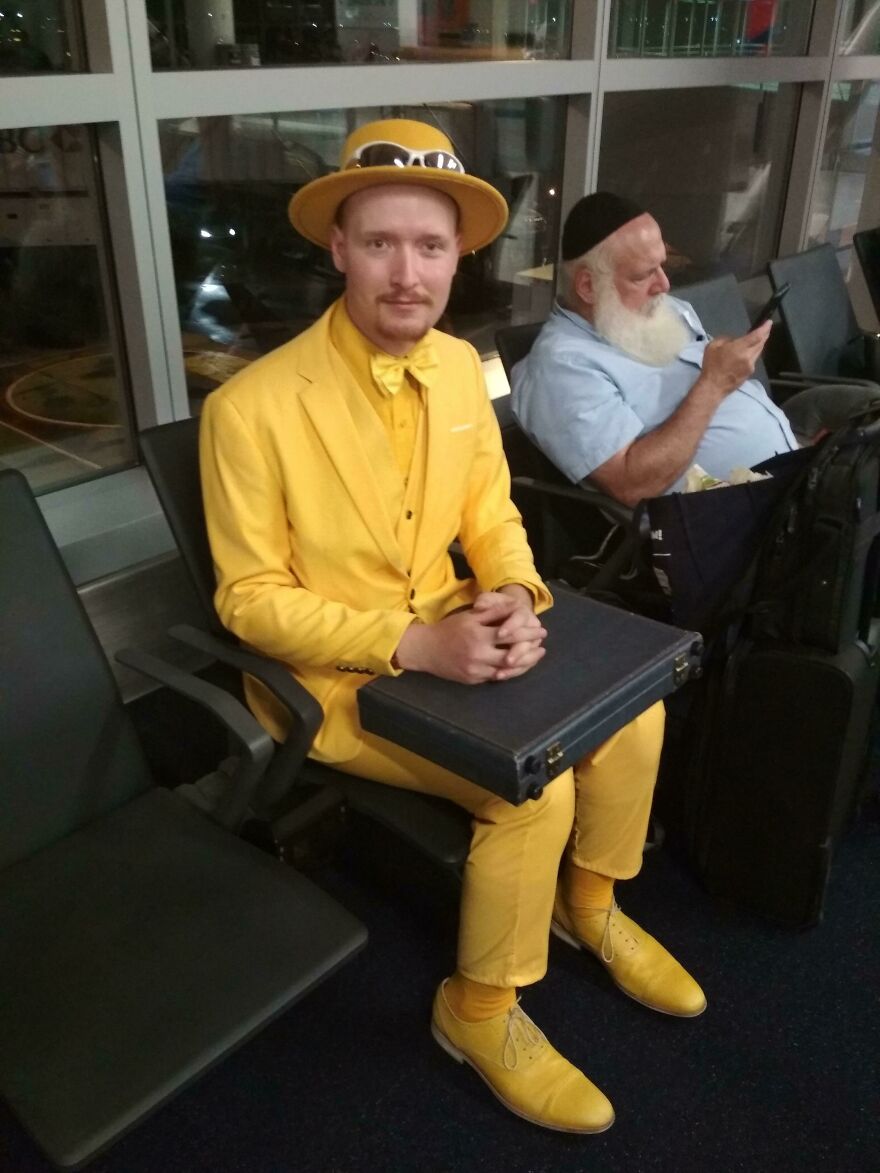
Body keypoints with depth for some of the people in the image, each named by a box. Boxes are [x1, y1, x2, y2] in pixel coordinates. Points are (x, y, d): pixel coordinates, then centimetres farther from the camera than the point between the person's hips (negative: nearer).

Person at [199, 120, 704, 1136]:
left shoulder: (460, 365, -2)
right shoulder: (251, 407, -23)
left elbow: (489, 513, 8)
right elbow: (251, 600, -18)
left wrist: (516, 597, -13)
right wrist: (413, 645, -27)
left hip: (449, 635, 7)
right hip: (332, 676, -6)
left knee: (633, 710, 2)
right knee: (535, 787, -21)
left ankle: (589, 904, 29)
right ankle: (479, 1013, 7)